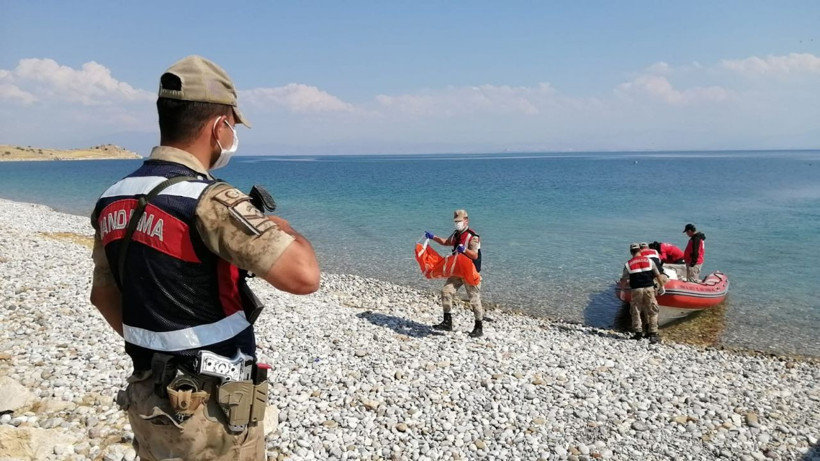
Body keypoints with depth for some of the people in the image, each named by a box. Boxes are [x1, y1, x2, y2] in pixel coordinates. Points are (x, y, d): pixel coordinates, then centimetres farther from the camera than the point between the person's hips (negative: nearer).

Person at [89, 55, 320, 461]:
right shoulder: (208, 202, -24)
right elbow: (304, 276, -32)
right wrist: (285, 230, -11)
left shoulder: (112, 200, 1)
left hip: (147, 398, 7)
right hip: (211, 409, -7)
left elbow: (103, 295, 12)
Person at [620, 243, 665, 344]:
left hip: (636, 290, -1)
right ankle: (653, 333, 4)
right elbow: (657, 275, 8)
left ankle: (638, 332, 15)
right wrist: (661, 285, 21)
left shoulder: (628, 264, 2)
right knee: (652, 311, 8)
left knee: (635, 312, 12)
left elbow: (623, 280, 6)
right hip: (649, 288, 1)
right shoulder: (649, 261, 6)